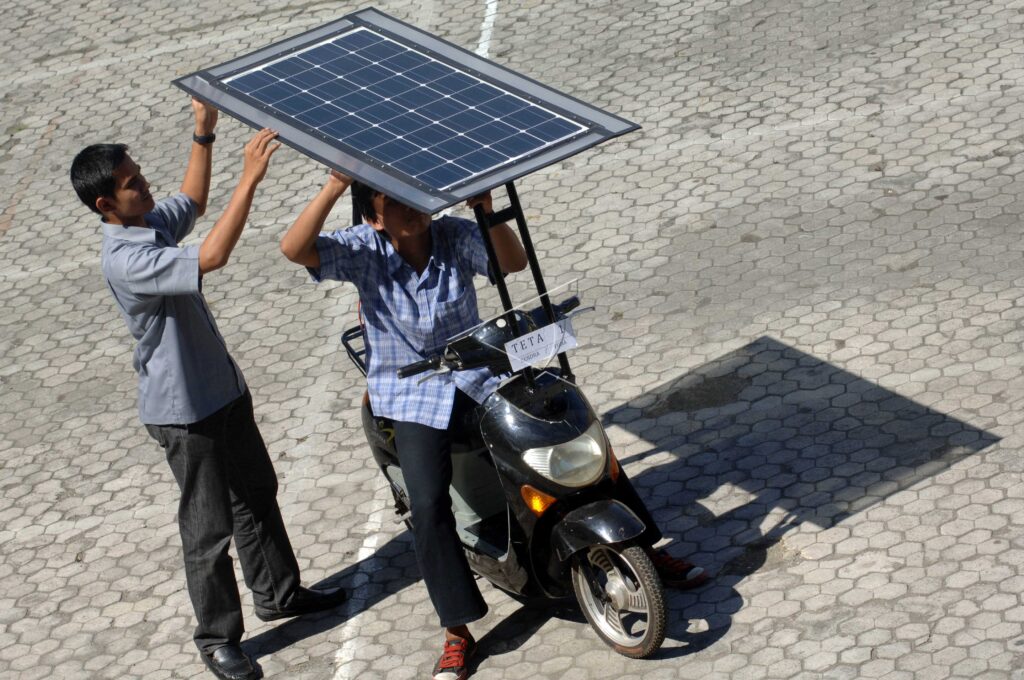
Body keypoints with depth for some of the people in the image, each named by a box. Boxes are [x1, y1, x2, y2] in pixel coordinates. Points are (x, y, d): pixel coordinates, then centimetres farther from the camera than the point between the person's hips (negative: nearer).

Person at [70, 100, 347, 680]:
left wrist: (204, 135, 12)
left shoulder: (153, 223, 0)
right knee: (210, 529, 4)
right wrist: (250, 179, -40)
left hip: (224, 390, 9)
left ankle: (279, 593, 41)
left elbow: (193, 202, 23)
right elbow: (213, 256, -40)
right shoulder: (125, 259, -29)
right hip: (184, 412, -9)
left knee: (258, 496, 22)